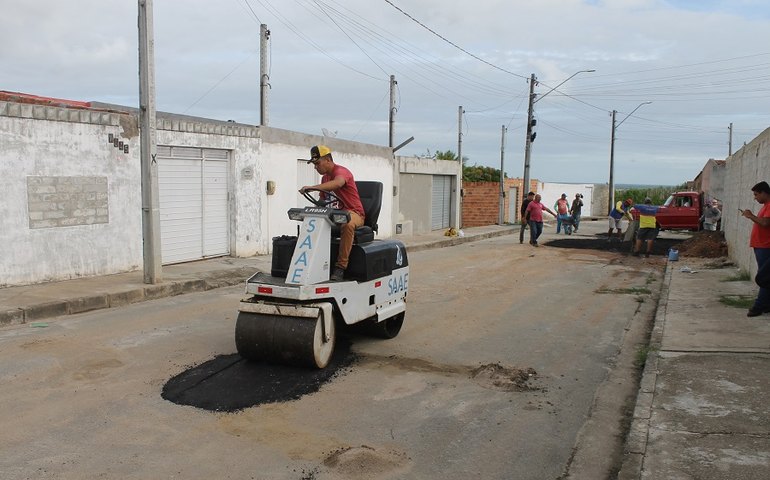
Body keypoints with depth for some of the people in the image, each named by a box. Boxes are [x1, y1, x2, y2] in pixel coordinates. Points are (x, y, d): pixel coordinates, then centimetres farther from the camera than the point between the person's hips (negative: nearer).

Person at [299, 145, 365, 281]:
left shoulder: (341, 171, -11)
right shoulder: (324, 178, 18)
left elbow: (338, 183, -36)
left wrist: (313, 187, -48)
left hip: (353, 213, -8)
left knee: (347, 224, -41)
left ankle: (341, 267, -37)